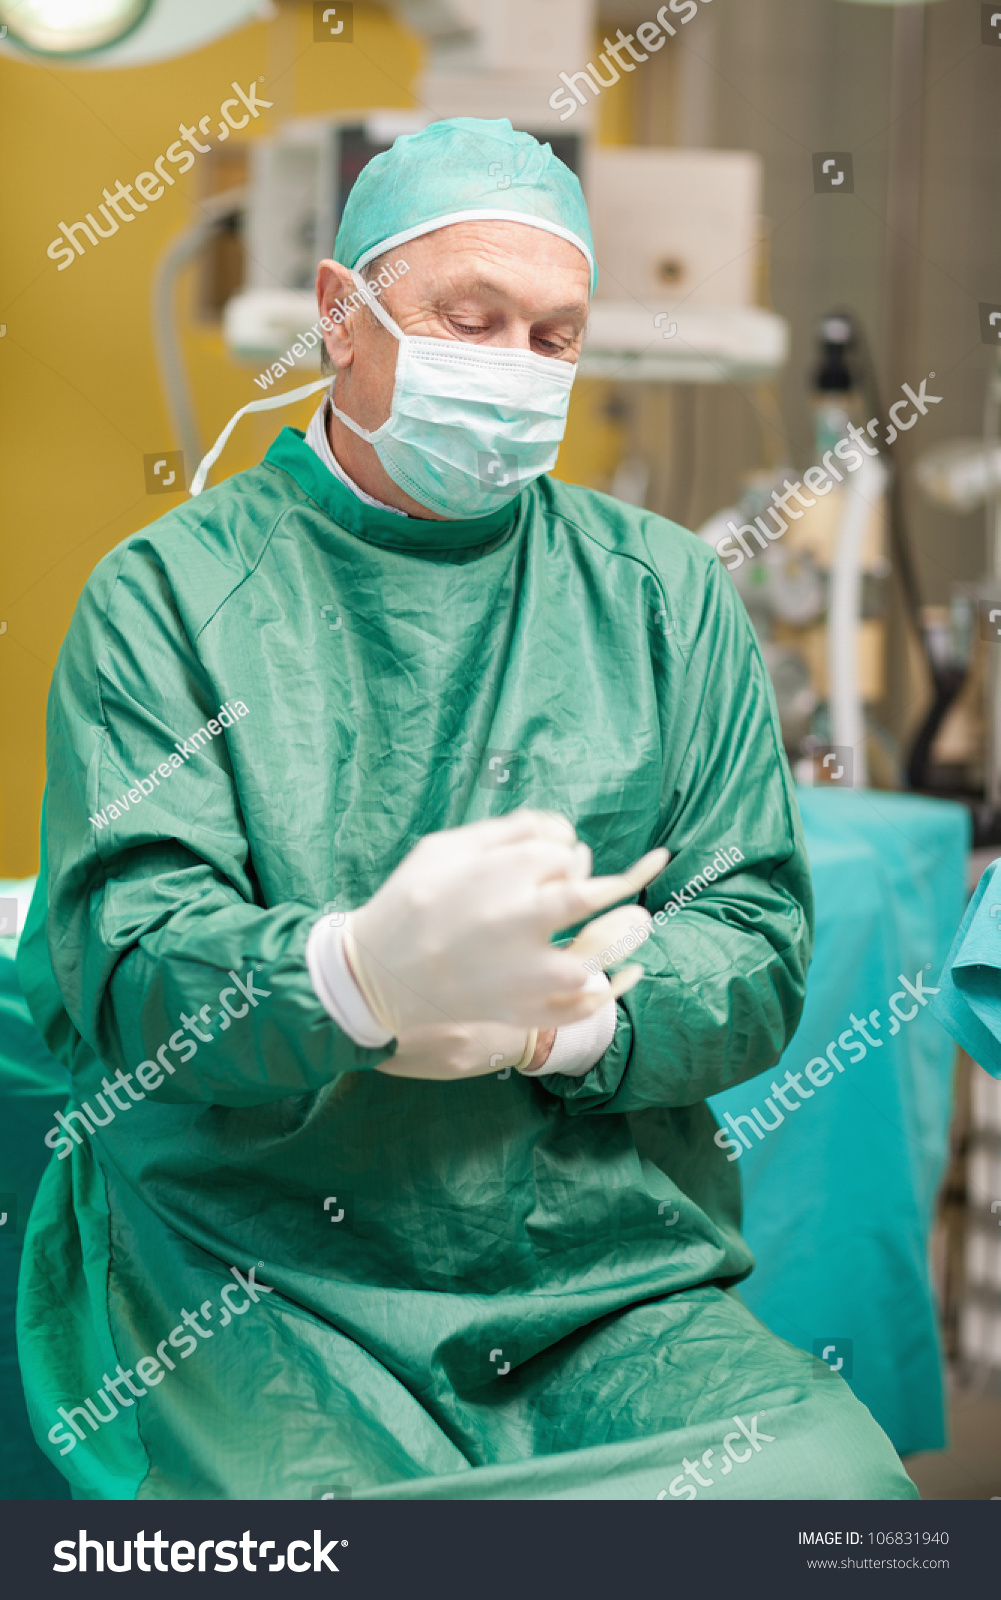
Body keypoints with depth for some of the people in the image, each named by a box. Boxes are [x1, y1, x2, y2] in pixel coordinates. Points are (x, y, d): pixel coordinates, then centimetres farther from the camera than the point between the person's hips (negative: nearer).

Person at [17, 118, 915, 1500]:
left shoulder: (665, 592, 14)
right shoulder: (169, 593, 6)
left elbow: (759, 939, 8)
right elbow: (125, 955, -7)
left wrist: (554, 1023, -14)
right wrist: (357, 979, -30)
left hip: (620, 1277, 3)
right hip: (254, 1273, -2)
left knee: (838, 1484, -22)